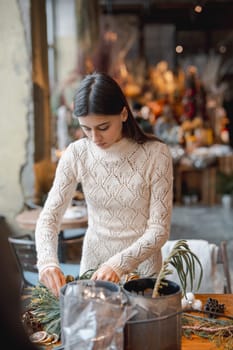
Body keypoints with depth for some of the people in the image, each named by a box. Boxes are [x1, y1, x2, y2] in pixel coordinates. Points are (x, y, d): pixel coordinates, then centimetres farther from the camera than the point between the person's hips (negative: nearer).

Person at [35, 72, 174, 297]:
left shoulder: (155, 154, -16)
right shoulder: (76, 154, -8)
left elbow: (159, 229, -14)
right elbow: (49, 216, -8)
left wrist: (118, 264, -27)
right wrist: (48, 261, -26)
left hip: (142, 266, -2)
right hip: (92, 265, 2)